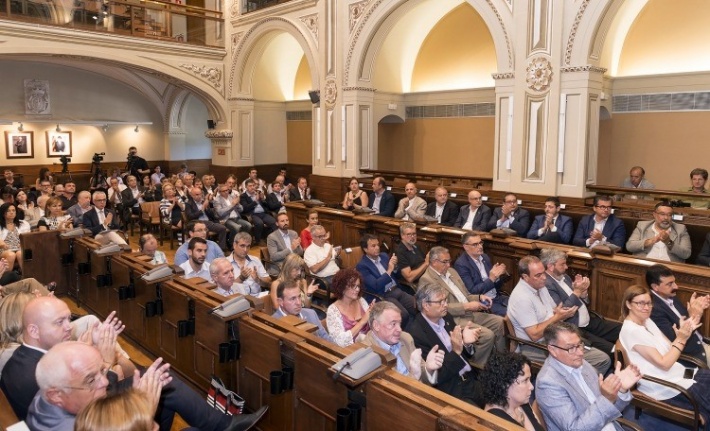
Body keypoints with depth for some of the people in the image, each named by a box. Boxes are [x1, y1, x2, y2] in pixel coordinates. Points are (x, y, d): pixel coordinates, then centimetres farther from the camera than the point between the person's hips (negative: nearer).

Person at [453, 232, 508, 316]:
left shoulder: (485, 257, 9)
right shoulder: (461, 264, -12)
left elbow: (496, 285, 14)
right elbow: (471, 292, -15)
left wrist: (500, 274, -7)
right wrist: (491, 279, -22)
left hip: (497, 297, 7)